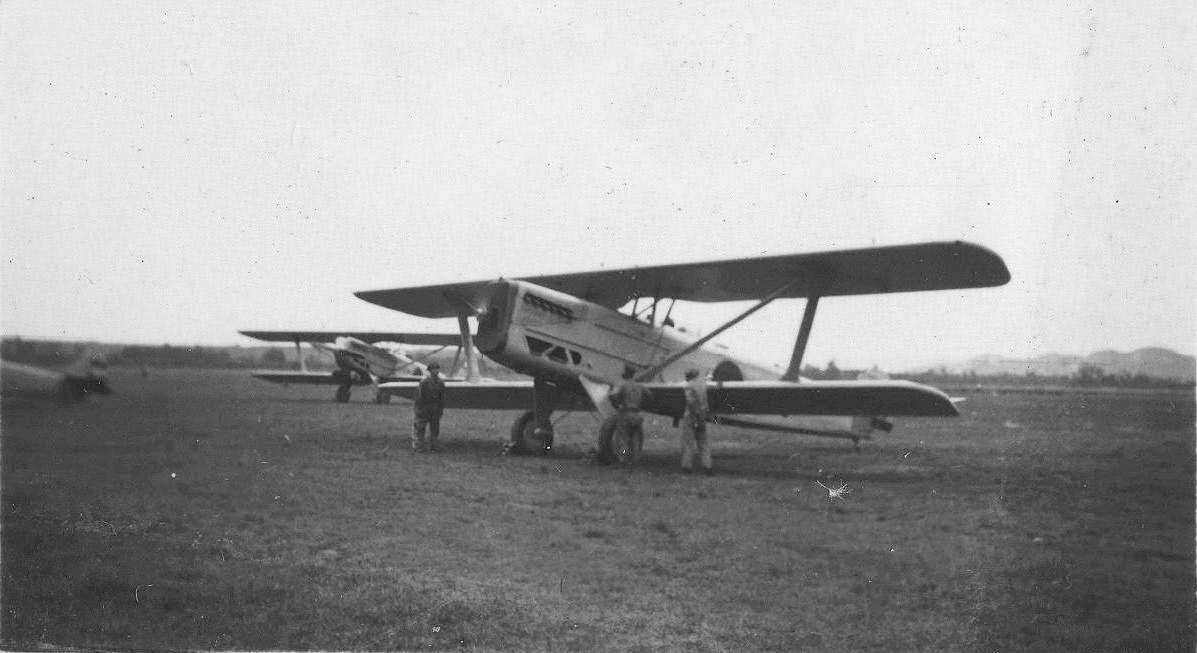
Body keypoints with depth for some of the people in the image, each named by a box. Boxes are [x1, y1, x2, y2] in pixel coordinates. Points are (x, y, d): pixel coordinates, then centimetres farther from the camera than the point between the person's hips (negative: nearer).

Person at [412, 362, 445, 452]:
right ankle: (417, 446, 3)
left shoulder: (441, 383, 4)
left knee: (435, 427, 6)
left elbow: (442, 398, 9)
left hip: (435, 410, 5)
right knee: (420, 427, -1)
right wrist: (418, 409, -13)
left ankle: (432, 445, 14)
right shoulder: (424, 382, -11)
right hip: (424, 408, -5)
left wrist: (441, 409, 6)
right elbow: (419, 396, -11)